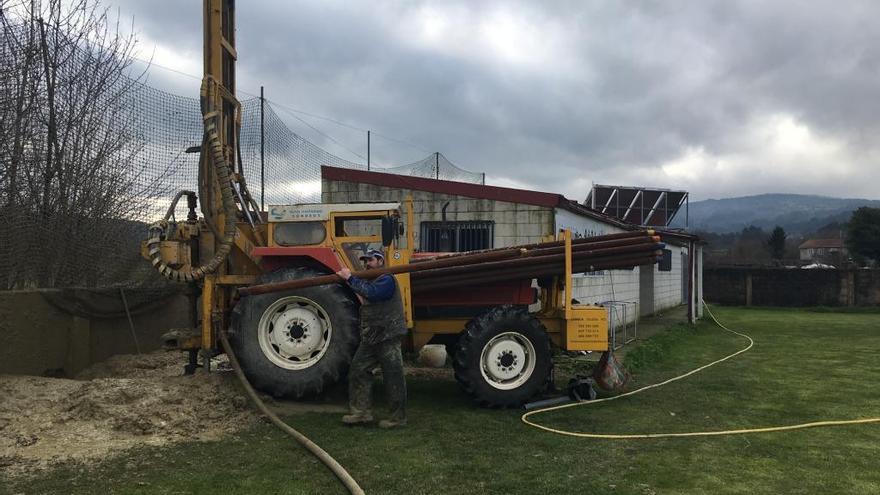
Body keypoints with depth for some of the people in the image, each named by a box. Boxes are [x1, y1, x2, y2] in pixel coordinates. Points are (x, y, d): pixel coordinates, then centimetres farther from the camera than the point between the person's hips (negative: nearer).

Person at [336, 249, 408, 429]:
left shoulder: (386, 279, -11)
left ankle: (398, 417, 7)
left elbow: (371, 293, -28)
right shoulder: (369, 280, 20)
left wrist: (351, 279, -21)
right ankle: (362, 412, 15)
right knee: (358, 371, 8)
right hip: (370, 337, 9)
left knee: (392, 377, -1)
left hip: (388, 335, -9)